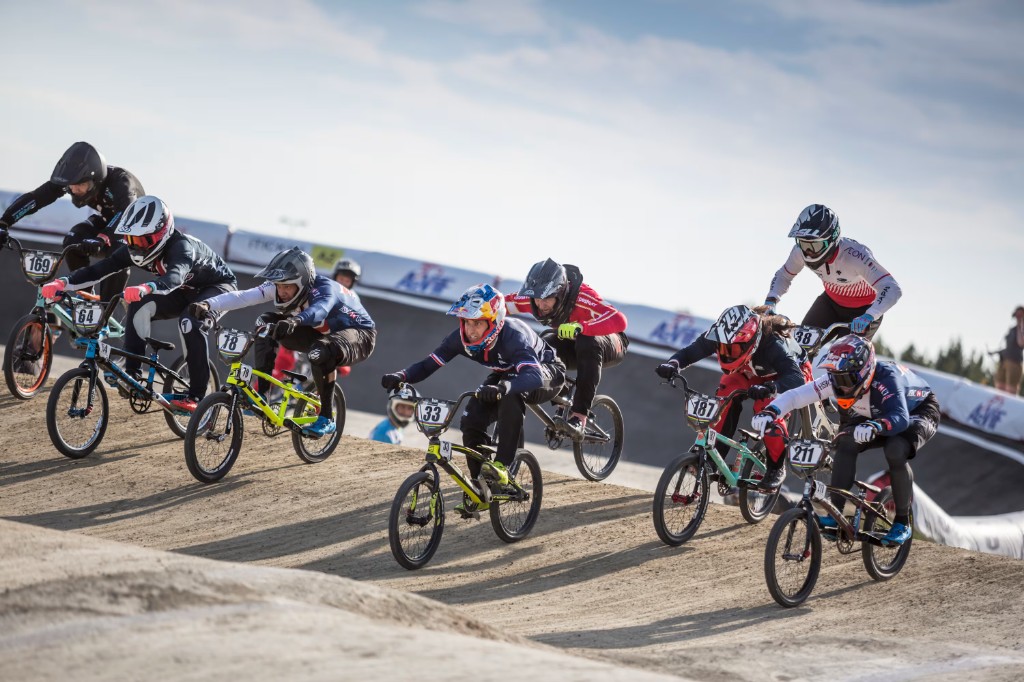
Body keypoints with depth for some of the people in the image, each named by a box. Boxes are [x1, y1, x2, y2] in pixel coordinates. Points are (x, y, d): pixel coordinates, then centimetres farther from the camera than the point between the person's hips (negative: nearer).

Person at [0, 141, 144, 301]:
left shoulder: (119, 180, -39)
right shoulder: (71, 179, -25)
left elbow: (125, 214, -57)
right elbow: (32, 198, -27)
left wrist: (101, 239, -74)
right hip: (107, 218, 5)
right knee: (72, 241, -24)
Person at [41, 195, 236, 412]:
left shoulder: (181, 247, -38)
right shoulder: (134, 249, -17)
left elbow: (175, 276, -58)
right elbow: (99, 270, -23)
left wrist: (144, 289, -77)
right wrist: (62, 283, -37)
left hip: (217, 287, -6)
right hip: (185, 292, 7)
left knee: (190, 322, -34)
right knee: (140, 306, -19)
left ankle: (196, 395, -26)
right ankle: (132, 373, -15)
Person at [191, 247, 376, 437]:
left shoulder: (324, 288, -33)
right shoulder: (278, 287, -15)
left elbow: (319, 309, -57)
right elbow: (242, 297, -28)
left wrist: (294, 322, -77)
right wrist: (208, 305, -44)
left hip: (359, 333, -7)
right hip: (321, 332, 7)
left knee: (320, 352, -40)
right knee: (266, 323, -10)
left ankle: (326, 419, -26)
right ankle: (261, 392, -9)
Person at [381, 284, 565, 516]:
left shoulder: (512, 335, -39)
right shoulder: (461, 338, -23)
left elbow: (533, 376, -54)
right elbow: (428, 364, -22)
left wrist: (503, 388, -72)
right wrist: (401, 376, -42)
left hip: (545, 373, -6)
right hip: (505, 374, 6)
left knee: (511, 394, -39)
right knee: (472, 420, -17)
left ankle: (502, 465, -32)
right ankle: (478, 486, -1)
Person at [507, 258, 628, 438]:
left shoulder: (581, 296, -36)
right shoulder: (534, 297, -21)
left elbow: (619, 320, -48)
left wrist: (580, 327, -60)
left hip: (610, 344, -5)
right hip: (572, 344, 5)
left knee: (588, 344, -39)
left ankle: (579, 418, -38)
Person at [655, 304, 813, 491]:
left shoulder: (773, 344, -43)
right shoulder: (722, 335, -30)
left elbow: (796, 379, -54)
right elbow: (691, 351, -25)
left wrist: (768, 388, -72)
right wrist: (673, 364, -48)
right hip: (752, 372, 5)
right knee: (726, 394, -23)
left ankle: (777, 468, -12)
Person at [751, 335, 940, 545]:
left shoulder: (886, 377, -39)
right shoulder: (837, 378, -24)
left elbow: (900, 417, -53)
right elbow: (795, 395, -29)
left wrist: (875, 427, -73)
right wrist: (770, 412, -48)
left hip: (917, 412, -5)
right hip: (876, 416, 5)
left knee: (896, 452, -33)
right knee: (846, 444, -23)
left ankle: (902, 523, -15)